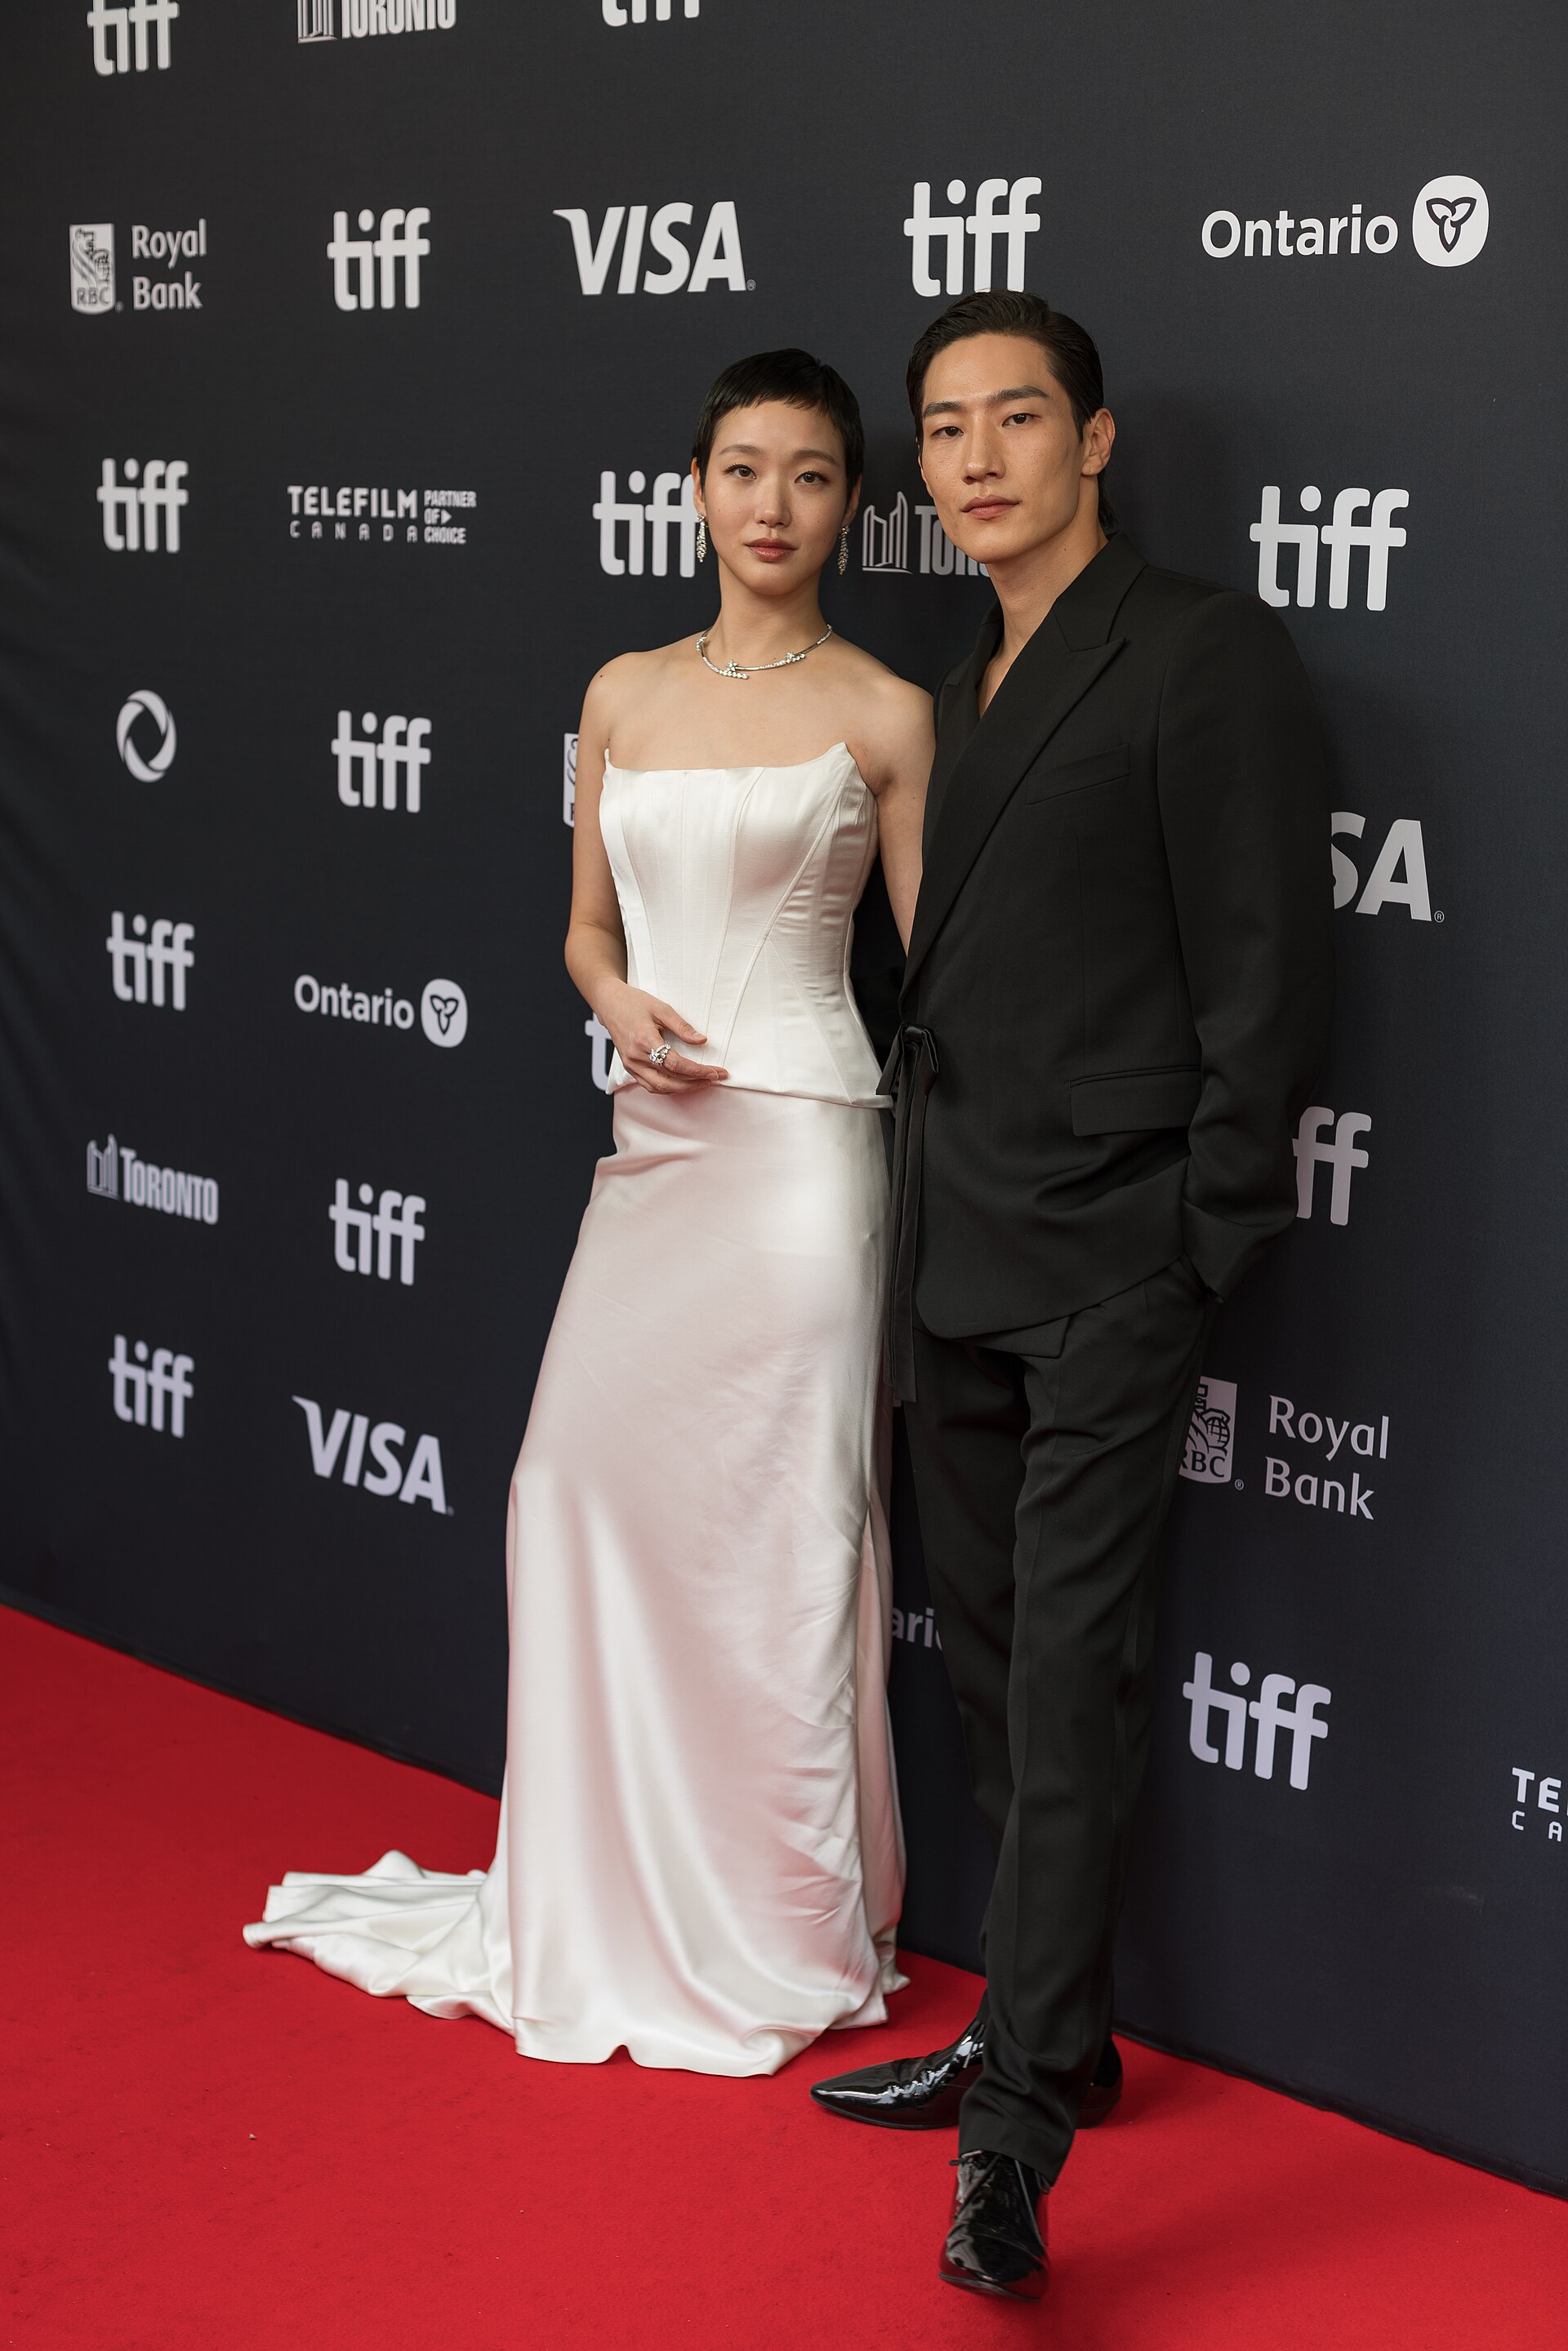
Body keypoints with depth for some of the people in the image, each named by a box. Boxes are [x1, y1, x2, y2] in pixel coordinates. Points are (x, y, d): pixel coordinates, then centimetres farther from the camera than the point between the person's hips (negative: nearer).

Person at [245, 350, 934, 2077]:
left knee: (769, 1528, -1)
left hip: (797, 1144, -5)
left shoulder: (882, 715, 0)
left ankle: (777, 1937, 16)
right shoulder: (625, 694, 12)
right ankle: (613, 1911, 24)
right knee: (585, 1483, 5)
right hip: (652, 1141, 5)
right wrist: (620, 1004, -4)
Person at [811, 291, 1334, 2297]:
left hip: (1108, 1261, -8)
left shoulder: (1202, 655, -8)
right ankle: (1040, 2024, 26)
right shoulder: (965, 687, 16)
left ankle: (1019, 2134, -4)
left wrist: (1206, 1249, -14)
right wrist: (922, 1233, 13)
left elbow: (1264, 974, -12)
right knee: (995, 1658, 13)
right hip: (956, 1261, 8)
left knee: (1070, 1678, -7)